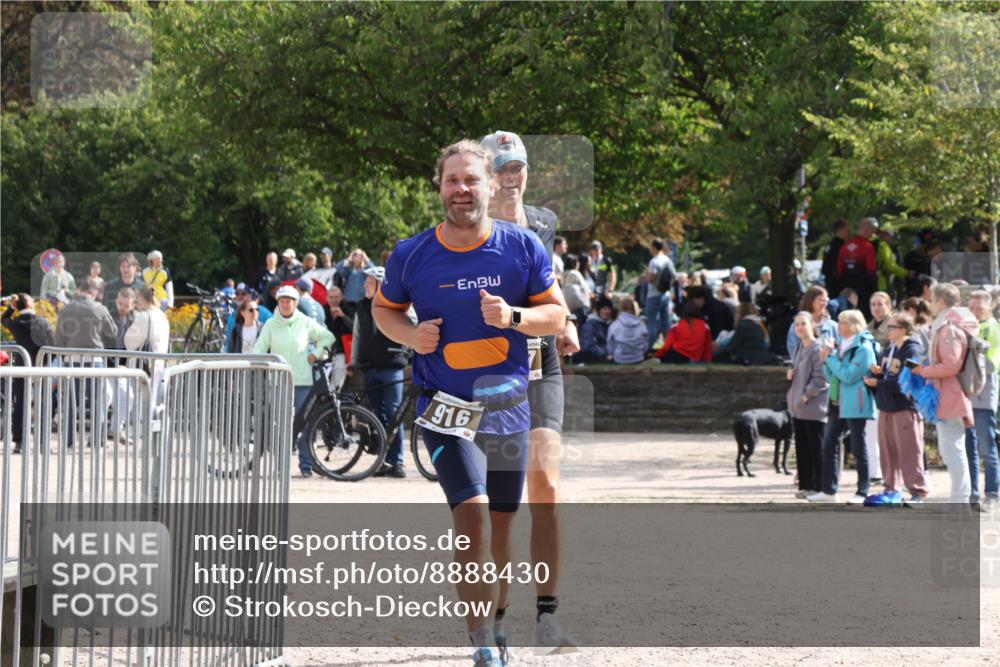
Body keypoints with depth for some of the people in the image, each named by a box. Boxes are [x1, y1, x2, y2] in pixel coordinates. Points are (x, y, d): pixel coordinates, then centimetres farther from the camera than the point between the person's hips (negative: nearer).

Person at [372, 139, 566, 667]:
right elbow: (384, 307, 14)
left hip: (508, 407, 2)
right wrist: (410, 335, -8)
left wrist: (514, 317, -17)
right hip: (445, 410, -2)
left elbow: (556, 314, 3)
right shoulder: (411, 255, -2)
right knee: (472, 514, -19)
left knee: (501, 527, 11)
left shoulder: (522, 246, -1)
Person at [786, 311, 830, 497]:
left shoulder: (818, 349, -13)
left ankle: (819, 487, 3)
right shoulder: (799, 348, 13)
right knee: (802, 449, 11)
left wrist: (806, 395, -17)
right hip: (797, 408, 9)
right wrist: (791, 375, 6)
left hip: (813, 408, -9)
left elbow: (821, 379, -18)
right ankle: (805, 485, 17)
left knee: (816, 449, -2)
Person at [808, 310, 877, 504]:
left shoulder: (863, 348, -12)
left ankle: (863, 491, 4)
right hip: (837, 402, 8)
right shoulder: (841, 346, 13)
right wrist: (825, 361, 0)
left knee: (858, 447, -2)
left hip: (854, 405, -8)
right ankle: (829, 490, 12)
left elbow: (849, 375, -20)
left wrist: (830, 357, -14)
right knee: (829, 445, 7)